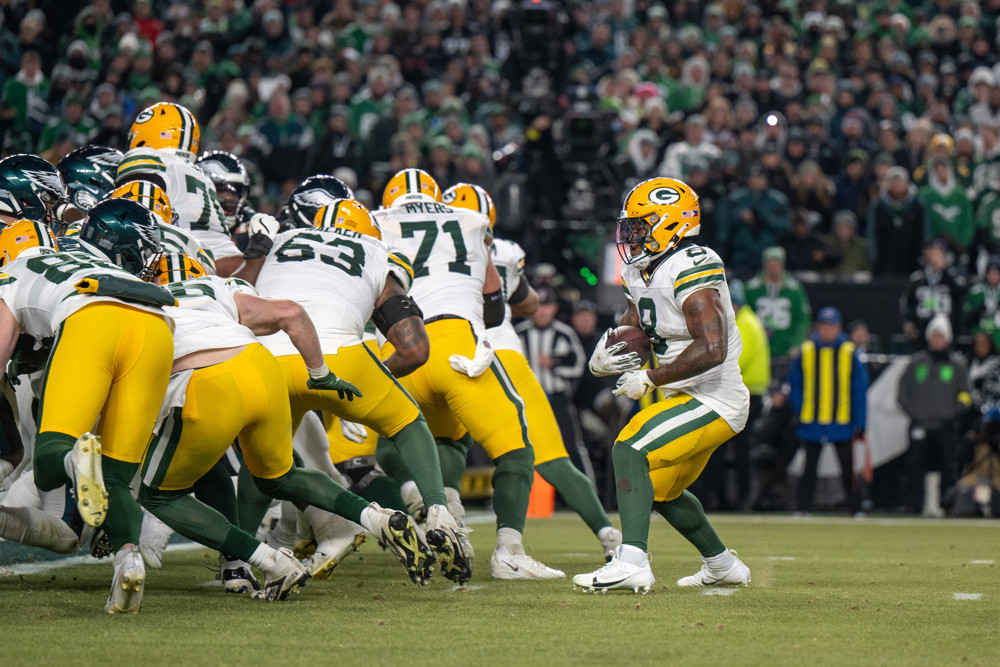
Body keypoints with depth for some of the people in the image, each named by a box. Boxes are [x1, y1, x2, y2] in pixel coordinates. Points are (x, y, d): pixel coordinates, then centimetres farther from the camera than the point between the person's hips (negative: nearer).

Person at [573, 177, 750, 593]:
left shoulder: (691, 270, -22)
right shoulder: (644, 275, 8)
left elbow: (711, 350, -31)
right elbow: (629, 334, 11)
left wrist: (649, 379, -24)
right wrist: (602, 360, -13)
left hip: (714, 401, -11)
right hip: (688, 399, 11)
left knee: (629, 450, -25)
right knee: (660, 490, 26)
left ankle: (632, 563, -35)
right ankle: (722, 565, 43)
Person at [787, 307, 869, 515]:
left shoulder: (849, 353, -1)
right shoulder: (806, 351, 2)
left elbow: (860, 389, 1)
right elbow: (795, 384, 10)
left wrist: (859, 423, -2)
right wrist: (799, 410, 0)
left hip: (842, 424, -1)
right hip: (812, 424, 1)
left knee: (848, 469, 2)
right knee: (809, 468, 4)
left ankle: (855, 510, 9)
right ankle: (803, 508, 9)